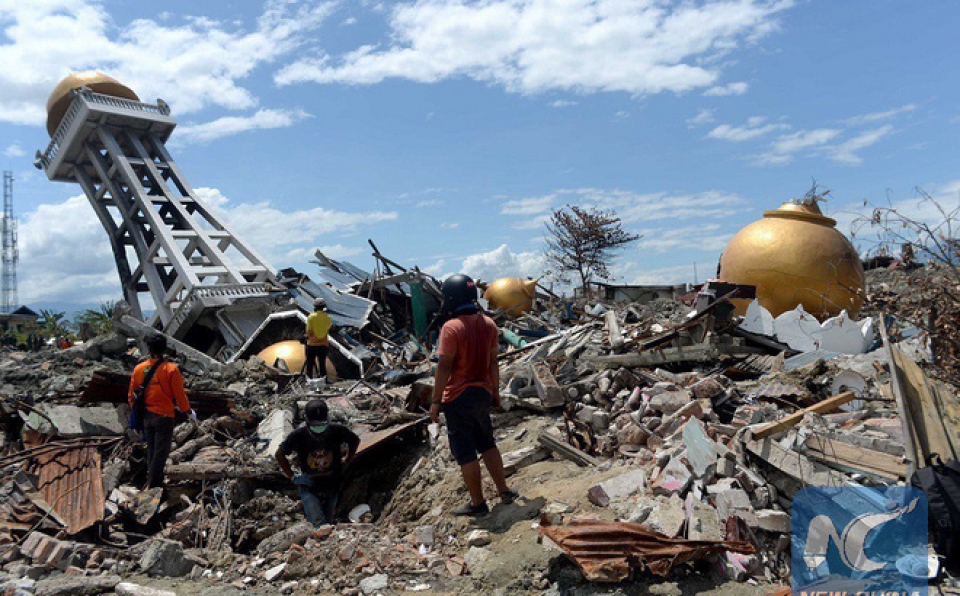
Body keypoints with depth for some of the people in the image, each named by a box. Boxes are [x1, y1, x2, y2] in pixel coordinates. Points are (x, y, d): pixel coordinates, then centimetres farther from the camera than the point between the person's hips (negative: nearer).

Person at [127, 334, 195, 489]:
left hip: (146, 417, 5)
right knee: (161, 452, 4)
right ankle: (154, 485, 6)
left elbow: (131, 395, 7)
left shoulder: (138, 369, -1)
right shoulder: (171, 369, -14)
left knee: (151, 450, 19)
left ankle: (153, 482, 30)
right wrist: (189, 411, 5)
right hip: (164, 417, -5)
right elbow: (179, 394, -11)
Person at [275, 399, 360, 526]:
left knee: (328, 522, 15)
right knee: (319, 525, -18)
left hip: (332, 485, 2)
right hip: (309, 487, -2)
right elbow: (279, 454, -1)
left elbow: (355, 441, 5)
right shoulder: (298, 436, -19)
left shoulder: (338, 431, -17)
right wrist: (292, 476, -3)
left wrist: (345, 463, 4)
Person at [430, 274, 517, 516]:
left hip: (458, 397, -6)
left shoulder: (451, 328, -17)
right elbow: (493, 362, 8)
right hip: (483, 393, 7)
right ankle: (504, 491, 26)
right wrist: (496, 392, 18)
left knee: (465, 452, 6)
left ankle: (477, 503, 15)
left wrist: (436, 401, -11)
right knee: (487, 444, 22)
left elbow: (444, 367, -17)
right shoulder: (489, 324, 2)